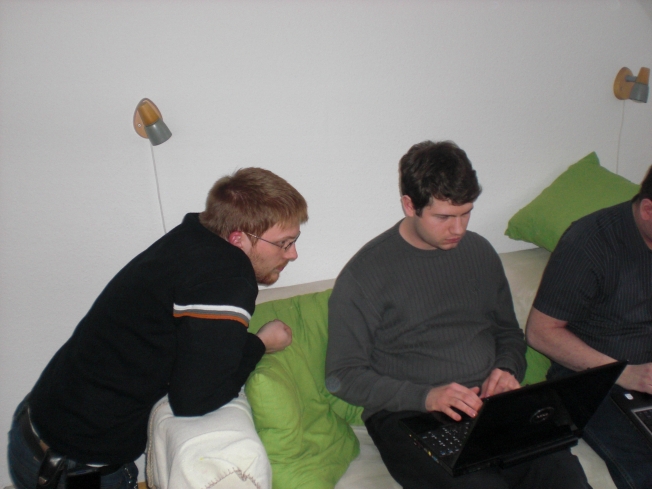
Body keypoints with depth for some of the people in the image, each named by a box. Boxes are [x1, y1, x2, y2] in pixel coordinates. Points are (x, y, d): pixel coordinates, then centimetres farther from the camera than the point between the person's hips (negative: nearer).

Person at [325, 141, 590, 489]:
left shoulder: (479, 252, 14)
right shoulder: (364, 274, -4)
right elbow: (342, 376, -5)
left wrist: (507, 370, 1)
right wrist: (424, 396, -17)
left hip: (491, 405, 5)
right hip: (408, 417, -4)